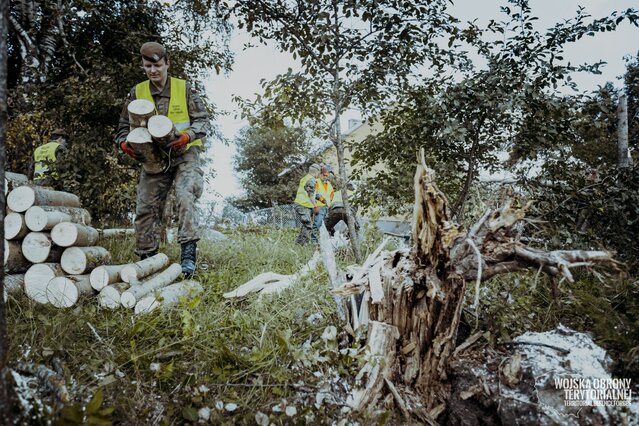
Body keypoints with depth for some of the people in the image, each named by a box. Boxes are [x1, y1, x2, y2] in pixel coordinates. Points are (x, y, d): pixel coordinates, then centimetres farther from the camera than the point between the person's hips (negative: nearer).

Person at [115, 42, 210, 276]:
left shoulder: (184, 88, -1)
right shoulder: (137, 92, 6)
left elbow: (203, 120, -4)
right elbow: (124, 125, 10)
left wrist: (186, 136, -23)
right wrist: (125, 144, -12)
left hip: (185, 154, -3)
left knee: (185, 196, -25)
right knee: (146, 207, -1)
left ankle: (188, 252, -25)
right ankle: (146, 259, 9)